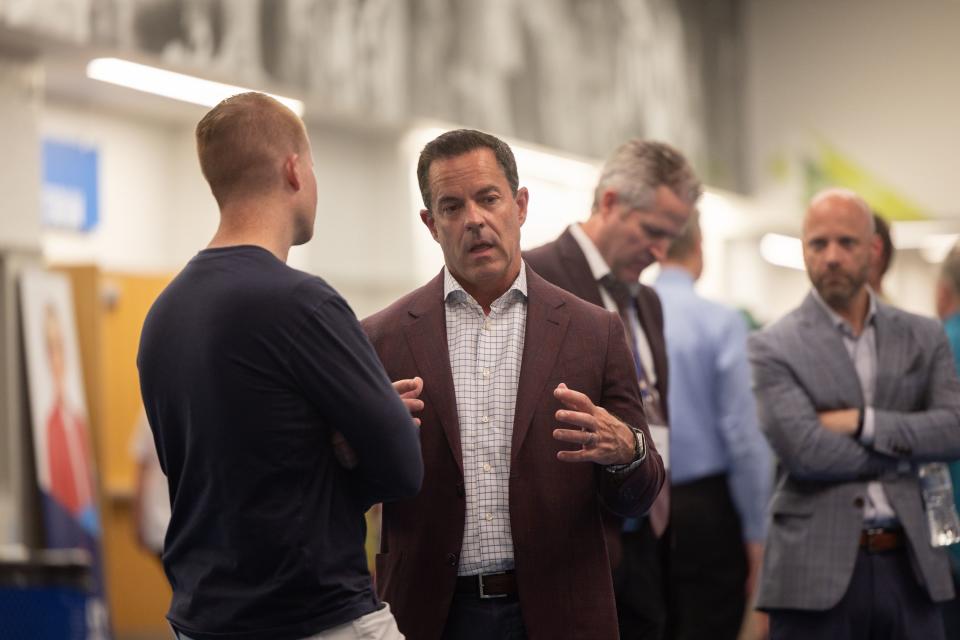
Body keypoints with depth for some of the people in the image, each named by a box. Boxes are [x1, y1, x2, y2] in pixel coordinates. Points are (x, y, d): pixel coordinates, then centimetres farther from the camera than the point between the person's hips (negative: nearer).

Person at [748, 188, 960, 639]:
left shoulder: (923, 337, 11)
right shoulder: (772, 348, -2)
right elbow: (804, 450, -14)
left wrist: (864, 423, -11)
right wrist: (904, 448, -5)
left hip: (908, 567, 3)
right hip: (816, 570, -3)